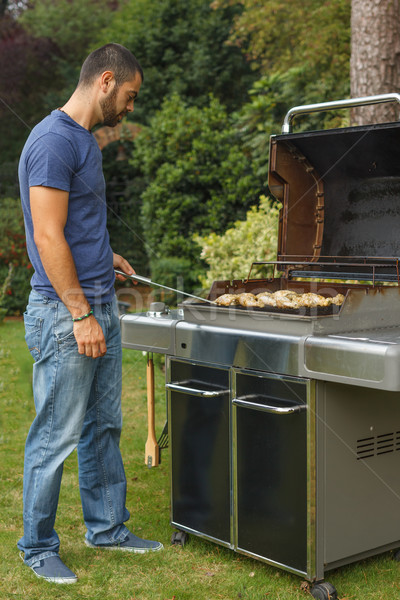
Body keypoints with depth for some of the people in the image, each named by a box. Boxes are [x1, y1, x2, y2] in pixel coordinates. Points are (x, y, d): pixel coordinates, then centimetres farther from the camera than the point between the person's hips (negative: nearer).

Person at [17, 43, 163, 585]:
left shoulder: (85, 139, 16)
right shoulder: (54, 140, -15)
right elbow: (48, 238, -20)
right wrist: (82, 314, -20)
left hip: (100, 304, 10)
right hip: (65, 313, -10)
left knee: (104, 426, 16)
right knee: (57, 436, 0)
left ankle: (108, 528, 29)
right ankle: (37, 547, 15)